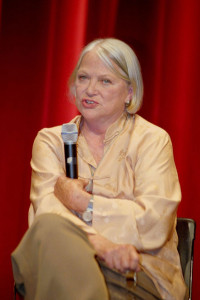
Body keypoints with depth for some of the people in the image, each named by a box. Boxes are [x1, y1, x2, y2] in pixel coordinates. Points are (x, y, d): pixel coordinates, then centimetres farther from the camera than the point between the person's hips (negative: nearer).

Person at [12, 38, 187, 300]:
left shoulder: (151, 140, 8)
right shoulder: (51, 140, 15)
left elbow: (154, 224, -7)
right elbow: (46, 208, -4)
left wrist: (81, 202, -4)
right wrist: (96, 241, -23)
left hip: (139, 276, -3)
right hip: (65, 261, 4)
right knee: (50, 227, -34)